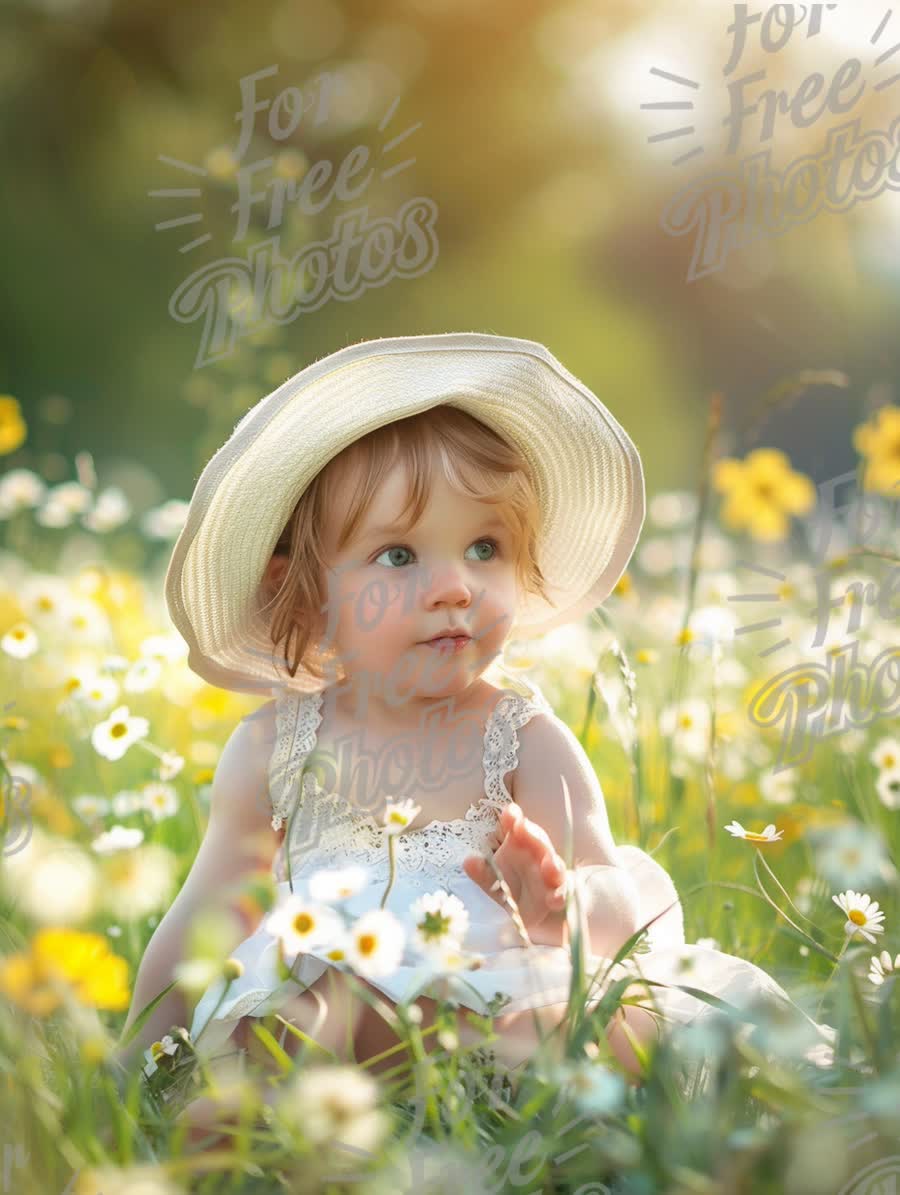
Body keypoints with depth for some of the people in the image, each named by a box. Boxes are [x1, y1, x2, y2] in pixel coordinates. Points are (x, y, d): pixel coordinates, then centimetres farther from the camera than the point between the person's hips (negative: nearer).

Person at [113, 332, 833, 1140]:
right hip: (322, 1008, 2)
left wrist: (565, 905, -34)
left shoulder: (524, 740, -1)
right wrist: (137, 1065, 16)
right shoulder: (274, 748, 5)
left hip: (502, 1003, -1)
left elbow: (615, 901, -10)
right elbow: (203, 920, 16)